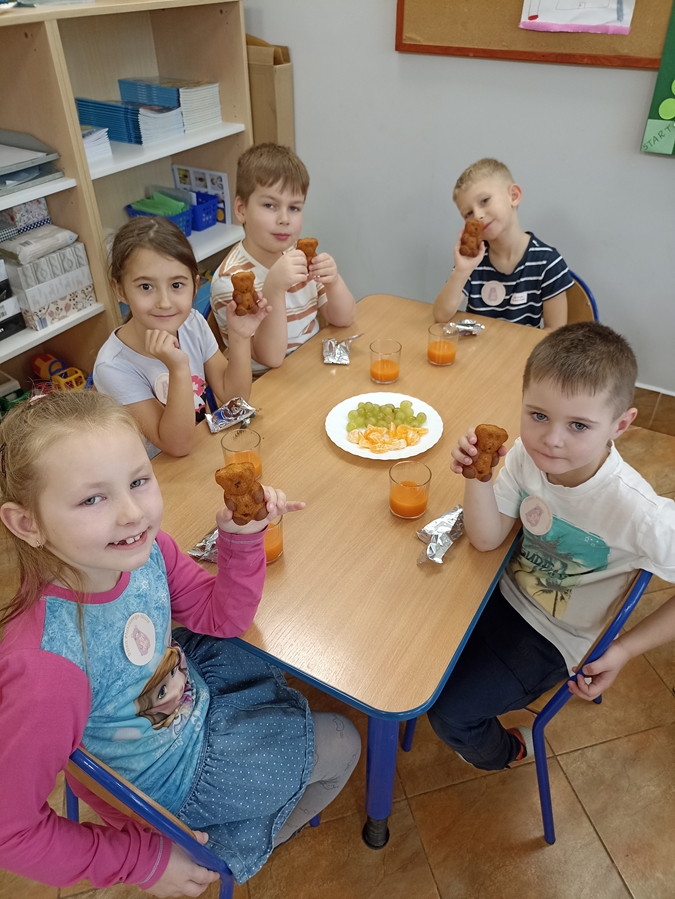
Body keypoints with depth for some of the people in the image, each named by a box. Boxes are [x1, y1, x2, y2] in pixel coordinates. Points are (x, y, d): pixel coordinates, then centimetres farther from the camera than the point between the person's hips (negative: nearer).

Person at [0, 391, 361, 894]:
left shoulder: (142, 549, -23)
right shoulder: (48, 667, -40)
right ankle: (255, 845, 42)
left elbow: (221, 617, -8)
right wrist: (140, 863, -15)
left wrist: (241, 535, -26)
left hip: (192, 689, 5)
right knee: (342, 744, 10)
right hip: (172, 781, -5)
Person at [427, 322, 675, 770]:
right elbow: (487, 539, -13)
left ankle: (506, 751, 32)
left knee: (449, 711, -4)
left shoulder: (637, 511, -36)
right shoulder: (528, 453, -21)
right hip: (507, 591, 5)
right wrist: (478, 476, -30)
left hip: (553, 637, -4)